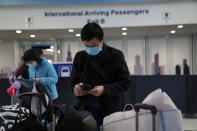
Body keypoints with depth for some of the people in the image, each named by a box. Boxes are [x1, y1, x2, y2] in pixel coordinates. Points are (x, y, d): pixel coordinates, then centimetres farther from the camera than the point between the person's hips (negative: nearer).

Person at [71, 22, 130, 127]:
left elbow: (125, 82, -4)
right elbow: (74, 80, 13)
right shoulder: (80, 57, 5)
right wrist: (76, 87, -12)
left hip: (111, 110, -2)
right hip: (86, 108, 3)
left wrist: (104, 89, -19)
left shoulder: (116, 56, -4)